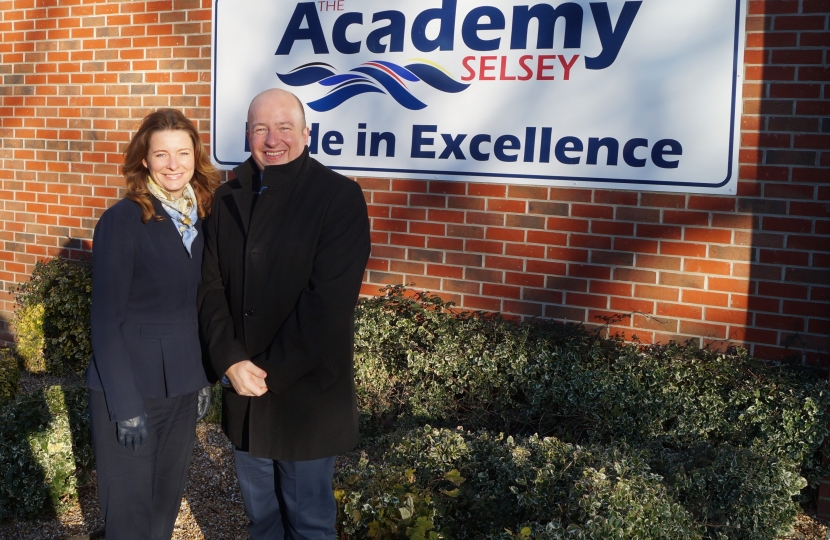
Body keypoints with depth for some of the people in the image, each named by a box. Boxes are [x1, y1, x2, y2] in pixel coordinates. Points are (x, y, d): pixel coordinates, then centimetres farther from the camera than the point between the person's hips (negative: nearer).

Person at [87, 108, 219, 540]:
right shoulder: (122, 221, -14)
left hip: (182, 390, 5)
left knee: (167, 502, 16)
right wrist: (125, 404, -17)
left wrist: (202, 377, 10)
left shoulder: (198, 219, 3)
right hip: (130, 389, -5)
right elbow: (106, 319, -14)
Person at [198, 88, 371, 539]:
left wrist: (272, 372, -16)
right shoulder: (229, 198, 6)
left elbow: (329, 300, -17)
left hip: (306, 394, -4)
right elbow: (211, 286, 2)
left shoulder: (340, 196, -10)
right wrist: (231, 360, -12)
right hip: (243, 387, 5)